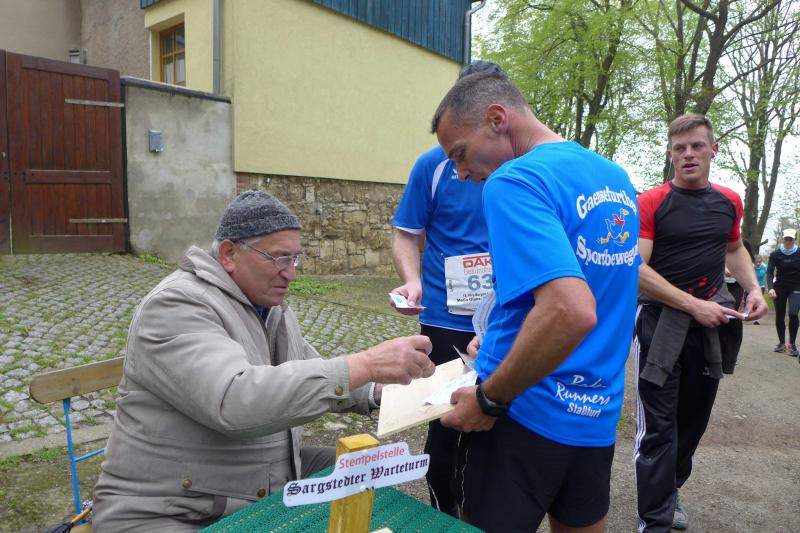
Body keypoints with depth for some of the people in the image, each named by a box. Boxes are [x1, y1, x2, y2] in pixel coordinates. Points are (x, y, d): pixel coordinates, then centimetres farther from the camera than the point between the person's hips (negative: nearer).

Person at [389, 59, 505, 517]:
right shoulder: (434, 165, -3)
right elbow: (406, 236, -1)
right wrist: (412, 281, -19)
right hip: (448, 319, -2)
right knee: (448, 421, 10)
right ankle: (444, 513, 33)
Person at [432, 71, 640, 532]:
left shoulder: (514, 181, -19)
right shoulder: (617, 179, 9)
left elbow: (571, 313, -32)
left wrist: (488, 400, -19)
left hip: (527, 415, -8)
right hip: (599, 418, 8)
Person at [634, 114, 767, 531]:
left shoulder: (729, 202, 6)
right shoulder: (651, 203, -11)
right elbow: (636, 269, -17)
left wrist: (753, 289, 6)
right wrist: (693, 305, -20)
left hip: (713, 324, 6)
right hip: (662, 324, -6)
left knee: (694, 420, 18)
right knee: (658, 427, -2)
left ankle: (668, 492, 39)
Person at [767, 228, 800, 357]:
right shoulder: (775, 254, -6)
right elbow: (770, 273, -12)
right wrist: (771, 288, -27)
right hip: (779, 288, 1)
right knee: (779, 316, 4)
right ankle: (782, 343, 20)